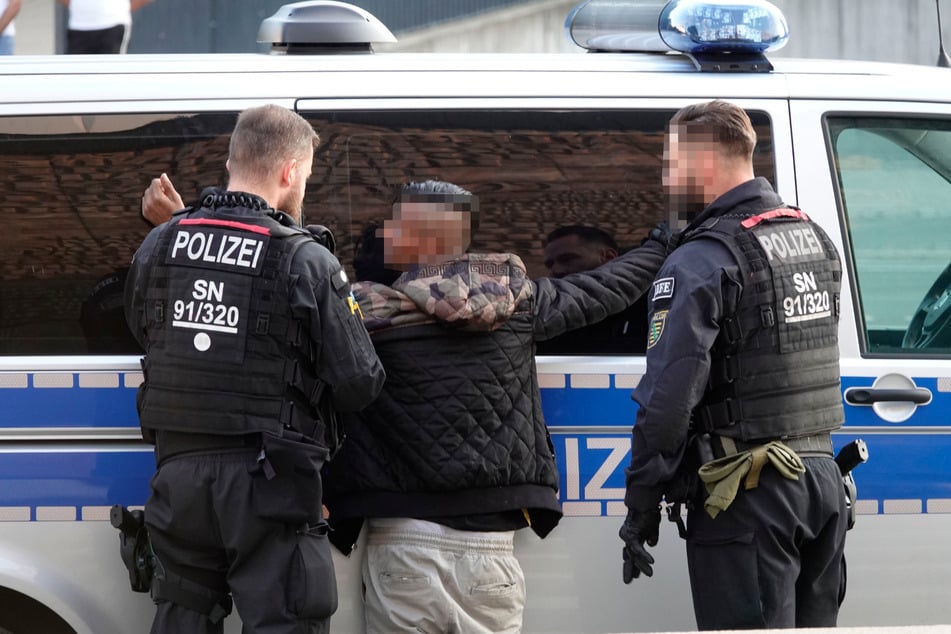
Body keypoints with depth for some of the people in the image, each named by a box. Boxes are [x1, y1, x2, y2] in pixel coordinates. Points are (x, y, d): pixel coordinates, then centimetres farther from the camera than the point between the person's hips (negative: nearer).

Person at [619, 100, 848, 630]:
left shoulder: (702, 262, -13)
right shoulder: (815, 239, 13)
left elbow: (668, 394, -18)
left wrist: (641, 505, -13)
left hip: (749, 492, -8)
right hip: (824, 480, 8)